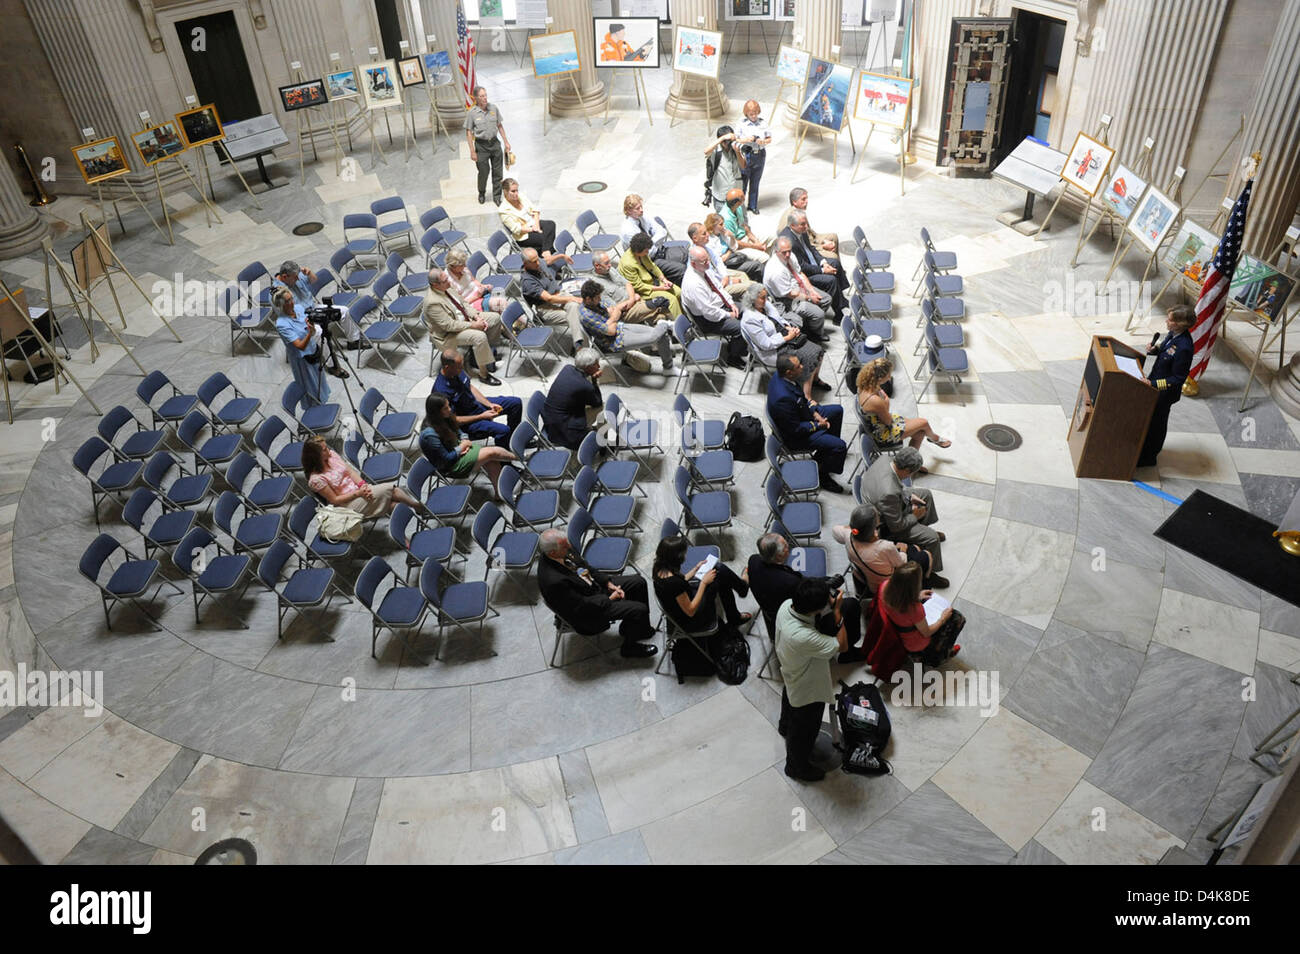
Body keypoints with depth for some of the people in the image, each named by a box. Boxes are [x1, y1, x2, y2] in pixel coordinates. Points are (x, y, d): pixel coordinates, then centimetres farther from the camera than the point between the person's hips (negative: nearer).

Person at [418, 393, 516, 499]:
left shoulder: (444, 419, -5)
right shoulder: (430, 434, -31)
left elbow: (458, 432, 15)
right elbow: (446, 458, -23)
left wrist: (465, 443, -6)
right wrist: (462, 447, -12)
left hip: (457, 450, 8)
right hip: (449, 467, -8)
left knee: (492, 461, -12)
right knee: (492, 453, -13)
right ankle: (519, 457, 13)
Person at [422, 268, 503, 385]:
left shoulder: (445, 288, -2)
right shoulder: (433, 302, -29)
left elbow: (462, 304, 9)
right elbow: (449, 325, -29)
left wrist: (476, 316, -7)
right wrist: (473, 325, -25)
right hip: (448, 335, -9)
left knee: (495, 318, 6)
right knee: (480, 336, -33)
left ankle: (488, 350, 24)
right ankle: (483, 375, -22)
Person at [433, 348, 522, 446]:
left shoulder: (458, 371, -8)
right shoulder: (441, 391, -32)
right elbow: (454, 420, -24)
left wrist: (489, 404, -3)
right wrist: (481, 416, -21)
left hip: (475, 403, 8)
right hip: (466, 421, -8)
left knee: (516, 403, 7)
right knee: (503, 430, -29)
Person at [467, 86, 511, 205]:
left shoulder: (493, 108, -1)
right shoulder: (472, 113, -10)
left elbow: (499, 126, 10)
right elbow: (469, 133, -6)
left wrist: (506, 142, 8)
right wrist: (472, 151, -10)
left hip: (494, 143, 3)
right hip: (481, 145, -3)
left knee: (497, 172, 5)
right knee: (483, 172, 4)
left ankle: (497, 197, 19)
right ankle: (481, 194, 30)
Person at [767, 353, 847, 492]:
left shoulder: (781, 376, -11)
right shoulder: (783, 398, -39)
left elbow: (801, 399, 8)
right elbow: (795, 430, -28)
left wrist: (816, 414, -3)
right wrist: (818, 425, -14)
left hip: (802, 415, 10)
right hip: (794, 436, -10)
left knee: (837, 410, 21)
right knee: (839, 446, -16)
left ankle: (828, 448, 40)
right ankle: (821, 474, 8)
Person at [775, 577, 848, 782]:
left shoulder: (786, 605, -25)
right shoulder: (803, 637, -48)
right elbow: (843, 646, -37)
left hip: (790, 675, 8)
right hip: (808, 690, -8)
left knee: (790, 705, 39)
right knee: (804, 730, 22)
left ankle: (785, 727, 71)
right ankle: (797, 767, 49)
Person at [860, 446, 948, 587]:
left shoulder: (885, 458, -20)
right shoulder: (889, 493, -44)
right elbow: (896, 525, -27)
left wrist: (908, 495, -2)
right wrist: (914, 516, -11)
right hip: (887, 525, -9)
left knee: (926, 495, 21)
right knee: (932, 538, -11)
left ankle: (924, 527, 45)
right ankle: (926, 574, 13)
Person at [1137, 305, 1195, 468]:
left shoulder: (1184, 348, -33)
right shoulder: (1173, 334, -8)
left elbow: (1178, 379, -26)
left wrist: (1153, 384, -30)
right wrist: (1154, 349, -7)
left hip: (1165, 393, -8)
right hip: (1154, 382, 8)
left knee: (1156, 422, 11)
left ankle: (1148, 458, 31)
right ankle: (1143, 449, 47)